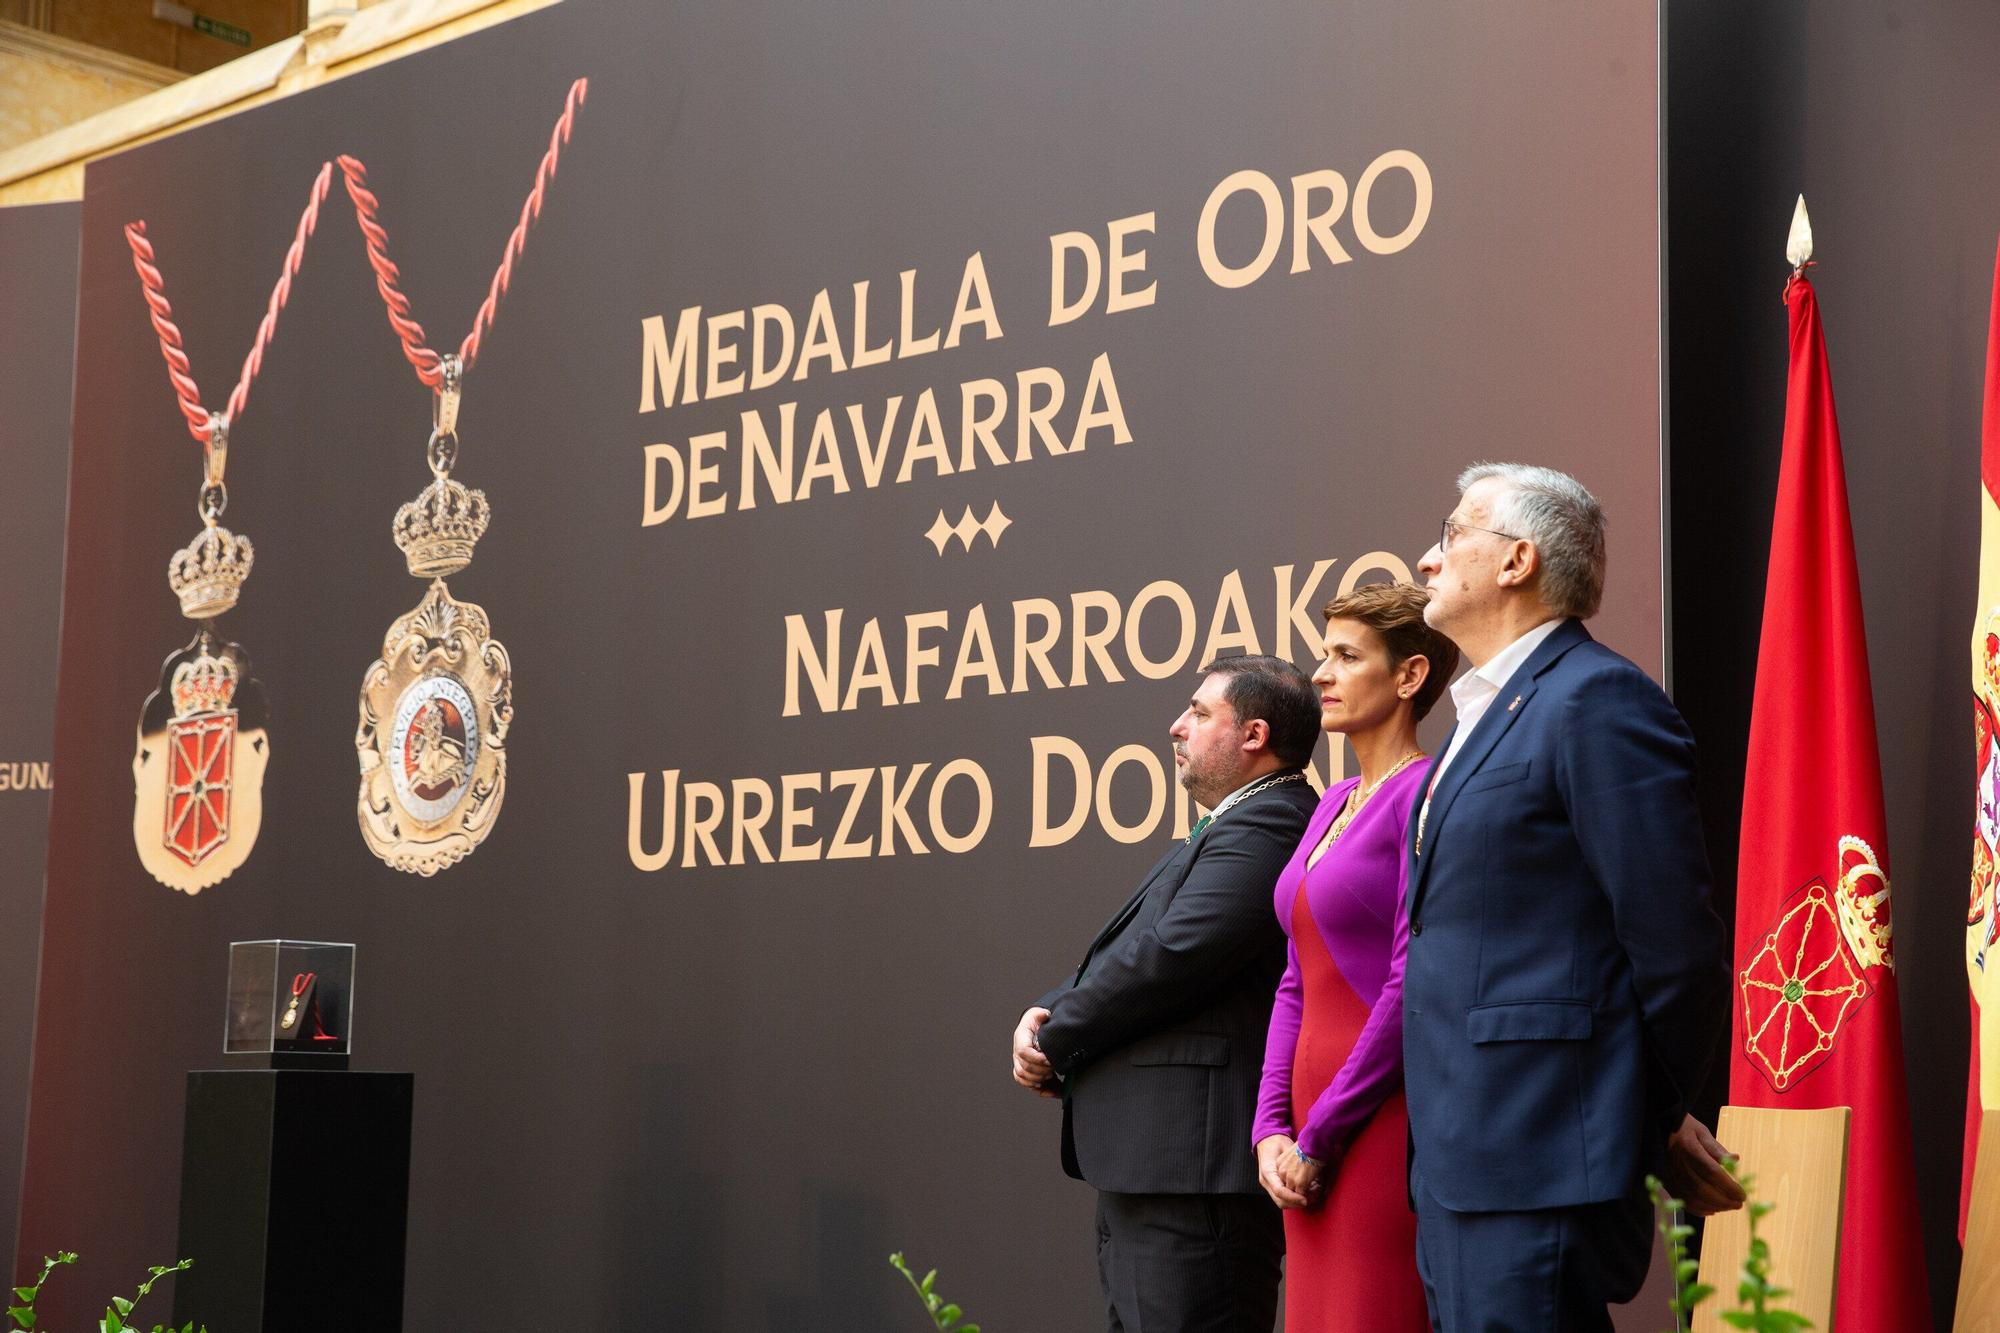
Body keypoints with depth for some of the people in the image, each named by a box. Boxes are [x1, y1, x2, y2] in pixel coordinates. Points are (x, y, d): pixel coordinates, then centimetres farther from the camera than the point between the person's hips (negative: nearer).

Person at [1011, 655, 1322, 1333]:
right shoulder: (1231, 829, 21)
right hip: (1145, 1168, 11)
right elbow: (1126, 954, 20)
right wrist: (1048, 1013, -1)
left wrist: (1055, 1043, -9)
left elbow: (1172, 954, -22)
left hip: (1194, 1171, -11)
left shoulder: (1265, 828, -14)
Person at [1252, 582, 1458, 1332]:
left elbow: (1413, 987, -16)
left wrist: (1321, 1133, -11)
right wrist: (1273, 1126, 4)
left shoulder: (1425, 793, -11)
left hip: (1385, 1124, -8)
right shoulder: (1332, 805, 15)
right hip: (1312, 1141, 8)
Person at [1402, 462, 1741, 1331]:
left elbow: (1677, 946, -15)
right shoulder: (1487, 713, 19)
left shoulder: (1598, 701, -12)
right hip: (1461, 1168, 9)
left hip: (1537, 1174, -9)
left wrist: (1655, 1121, -3)